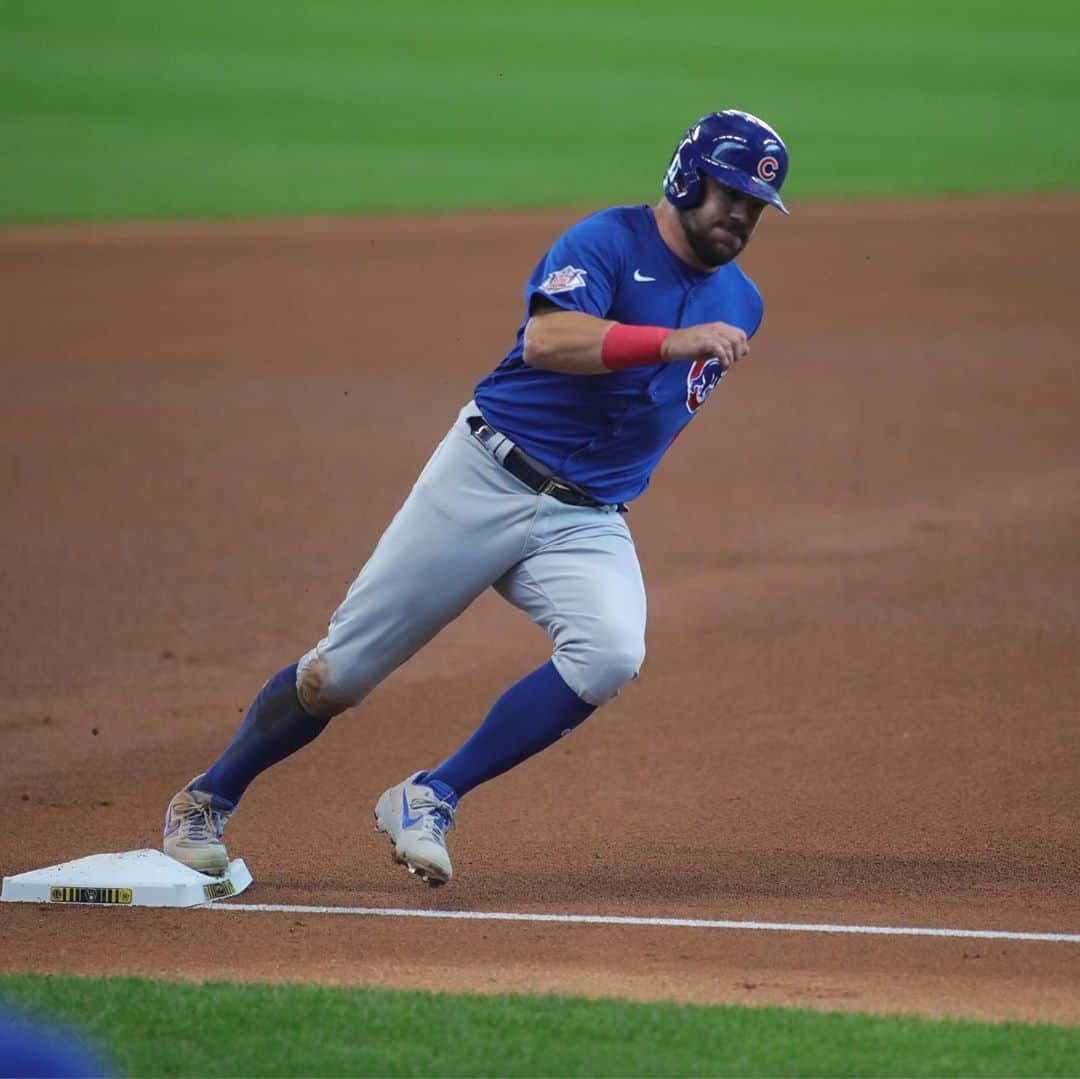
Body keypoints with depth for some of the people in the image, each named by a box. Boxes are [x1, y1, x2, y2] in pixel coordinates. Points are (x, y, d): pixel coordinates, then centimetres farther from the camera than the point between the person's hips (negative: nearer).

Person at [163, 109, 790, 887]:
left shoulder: (739, 304, 12)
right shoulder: (611, 240, -8)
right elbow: (547, 340, -27)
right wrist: (671, 341, -34)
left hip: (588, 523, 5)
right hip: (485, 480, -4)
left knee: (611, 654, -27)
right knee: (340, 672, -2)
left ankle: (430, 802, -15)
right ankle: (208, 802, 21)